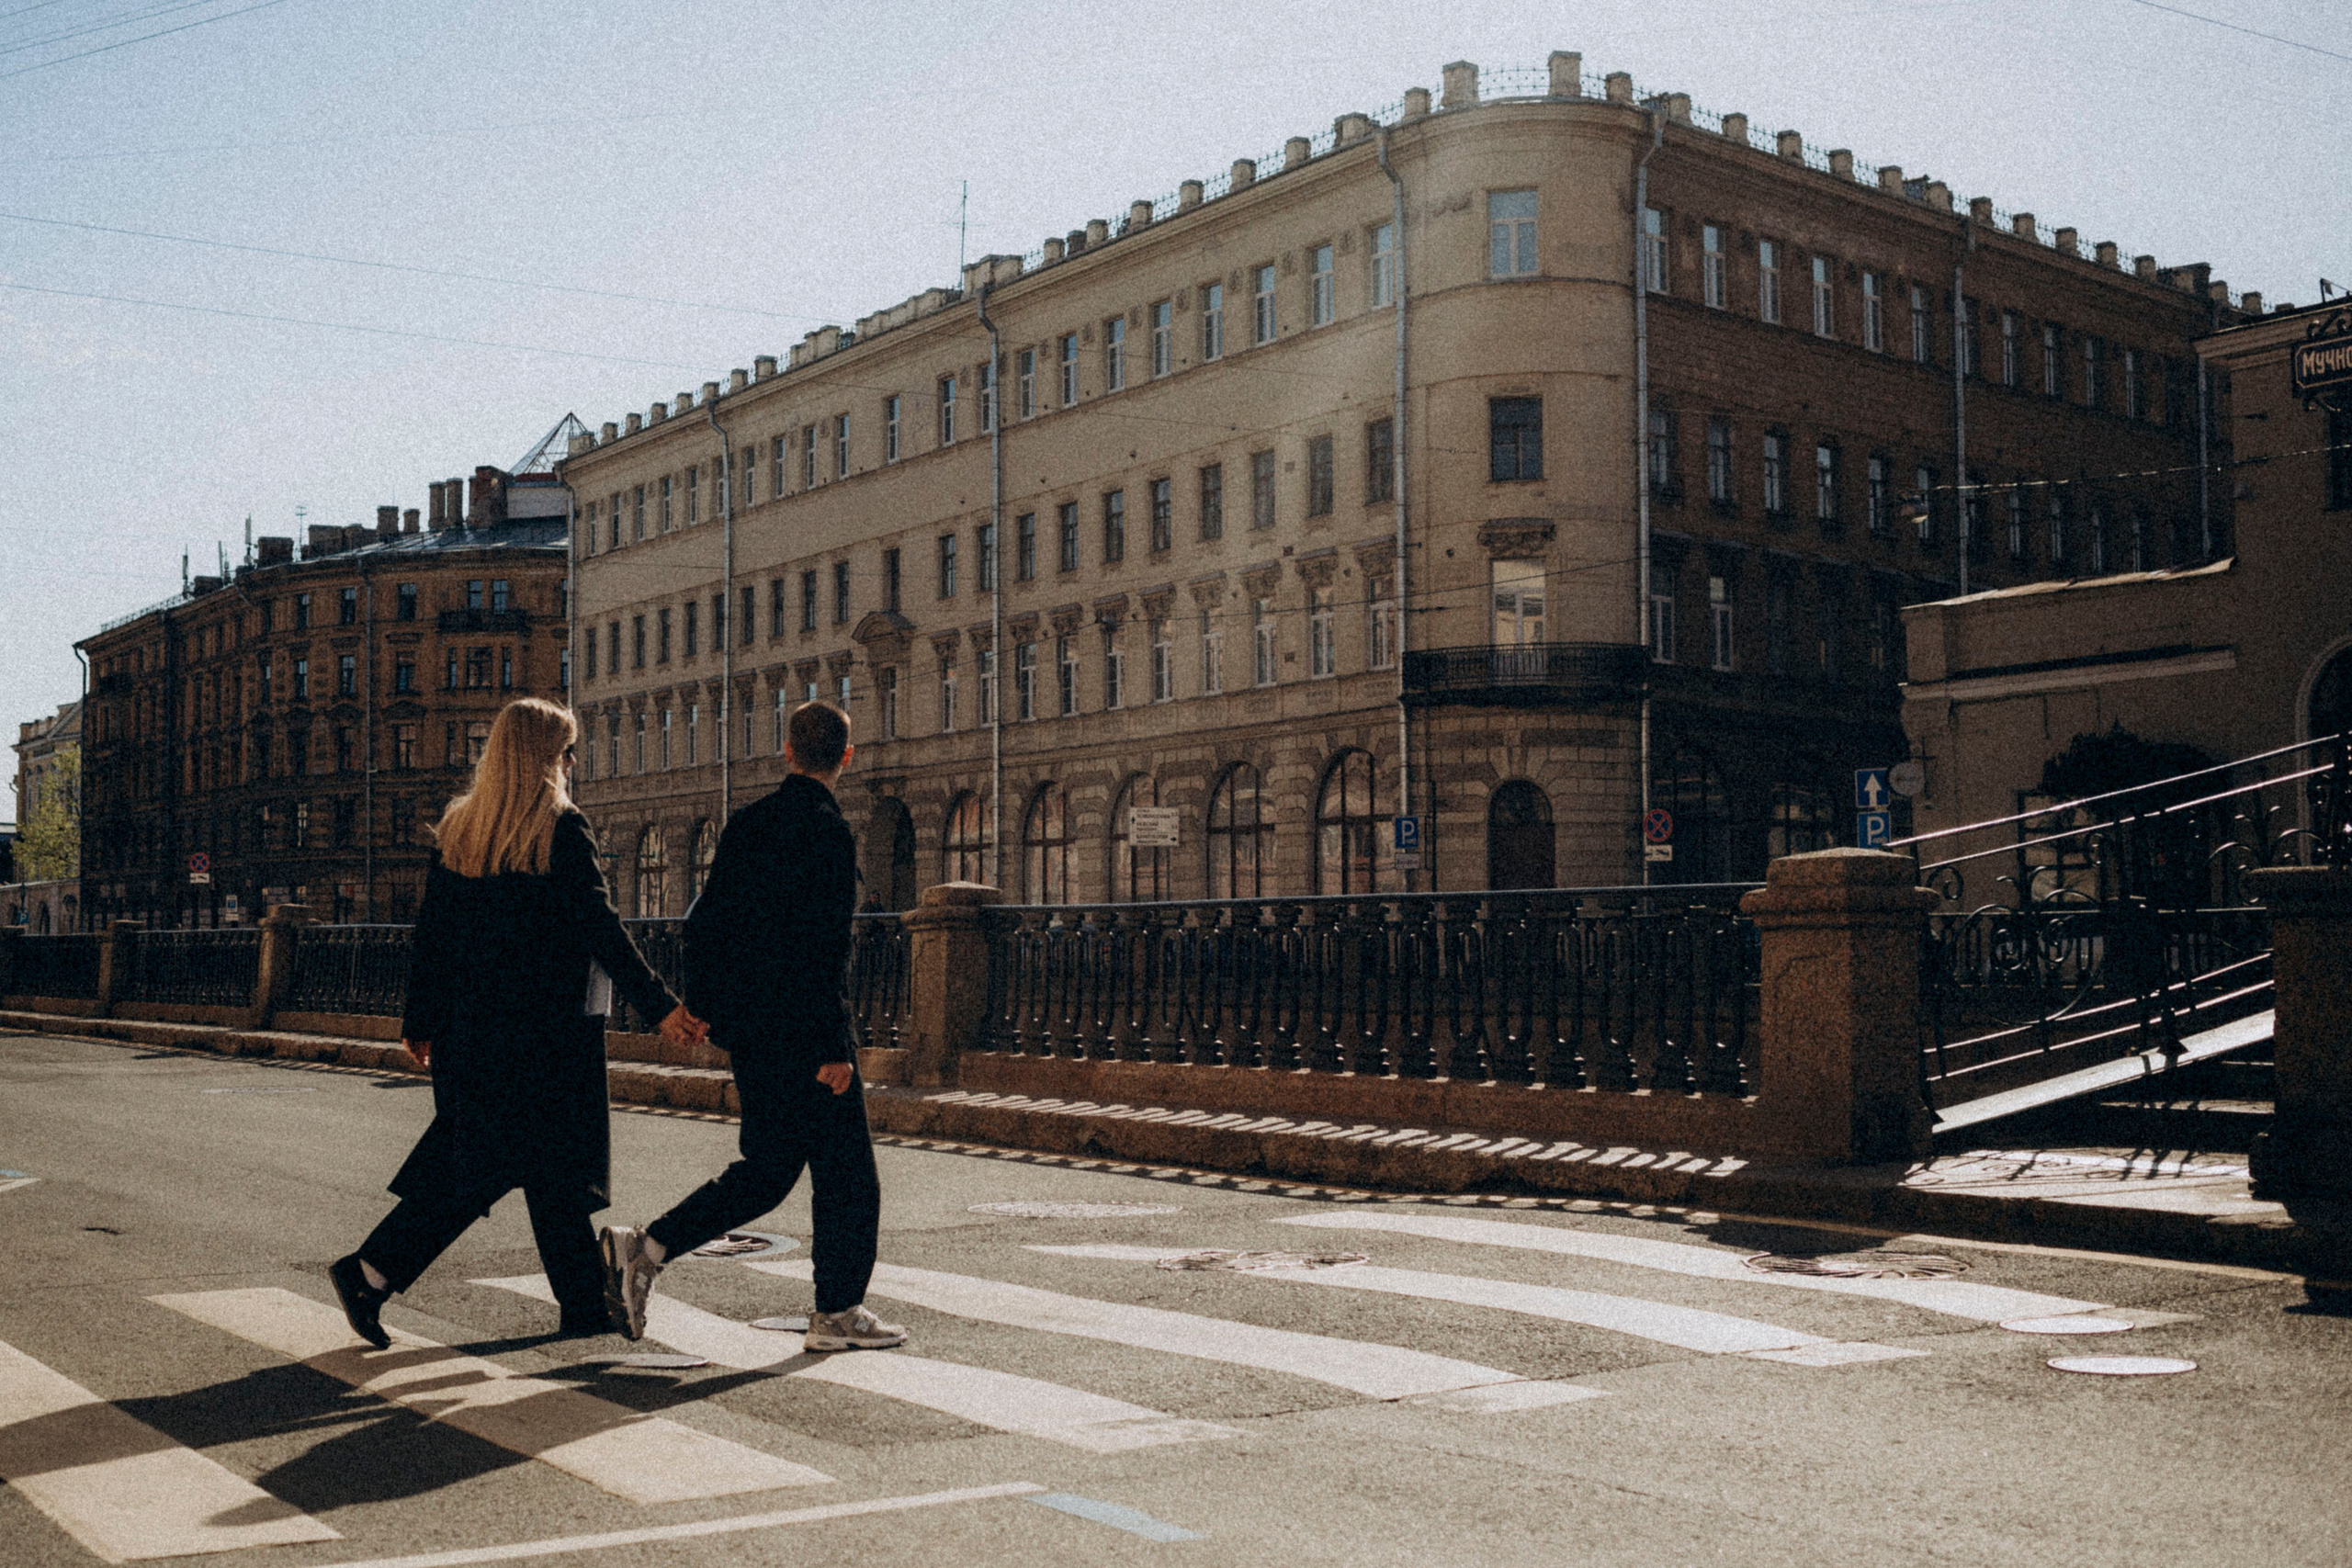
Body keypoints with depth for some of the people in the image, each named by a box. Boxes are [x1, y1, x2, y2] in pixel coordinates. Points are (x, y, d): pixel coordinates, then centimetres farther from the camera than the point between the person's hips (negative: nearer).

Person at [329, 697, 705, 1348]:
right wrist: (660, 1007, -13)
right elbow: (601, 930, -15)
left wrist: (421, 1022, 15)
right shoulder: (562, 831, -11)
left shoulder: (457, 829, 7)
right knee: (556, 1165, 4)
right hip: (549, 1024, -6)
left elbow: (430, 933, 8)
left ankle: (372, 1270, 7)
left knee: (468, 1160, 14)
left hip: (471, 1022, 6)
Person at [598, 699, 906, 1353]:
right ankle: (838, 1313, 13)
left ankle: (645, 1248, 6)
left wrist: (706, 1015, 19)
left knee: (767, 1167, 17)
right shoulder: (829, 833, -14)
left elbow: (703, 922, 12)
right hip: (802, 1033, -7)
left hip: (746, 1030, 8)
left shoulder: (745, 824, 9)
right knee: (847, 1172, 6)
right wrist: (834, 1048, -18)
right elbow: (824, 949, -20)